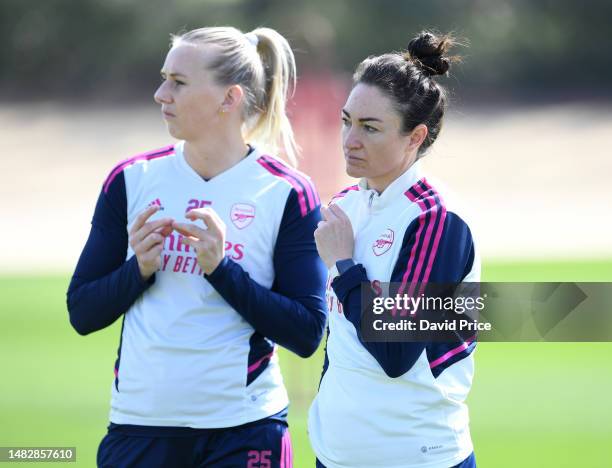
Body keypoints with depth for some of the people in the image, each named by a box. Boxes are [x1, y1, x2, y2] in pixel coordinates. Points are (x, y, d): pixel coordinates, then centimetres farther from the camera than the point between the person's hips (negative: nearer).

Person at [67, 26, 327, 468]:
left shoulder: (286, 194, -4)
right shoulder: (131, 181, 4)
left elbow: (306, 334, -8)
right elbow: (82, 313, 6)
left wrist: (221, 268, -16)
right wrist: (139, 268, -11)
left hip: (243, 430, -3)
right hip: (139, 421, 3)